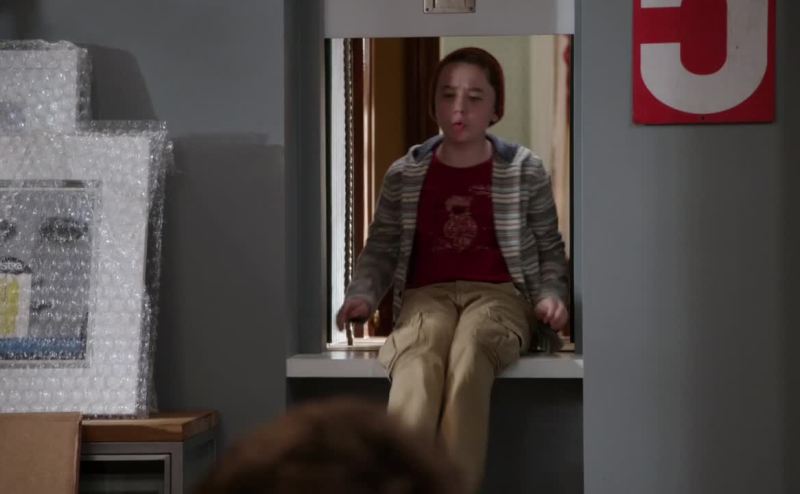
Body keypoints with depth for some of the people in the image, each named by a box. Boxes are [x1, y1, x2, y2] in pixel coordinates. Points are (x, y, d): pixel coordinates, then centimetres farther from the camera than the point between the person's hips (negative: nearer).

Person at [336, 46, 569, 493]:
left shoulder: (525, 170, 10)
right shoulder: (404, 175, 13)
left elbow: (549, 248, 15)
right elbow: (382, 248, 14)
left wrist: (551, 296, -5)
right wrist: (362, 294, -6)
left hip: (498, 295, -1)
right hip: (428, 295, 1)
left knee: (470, 350, -40)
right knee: (417, 360, -38)